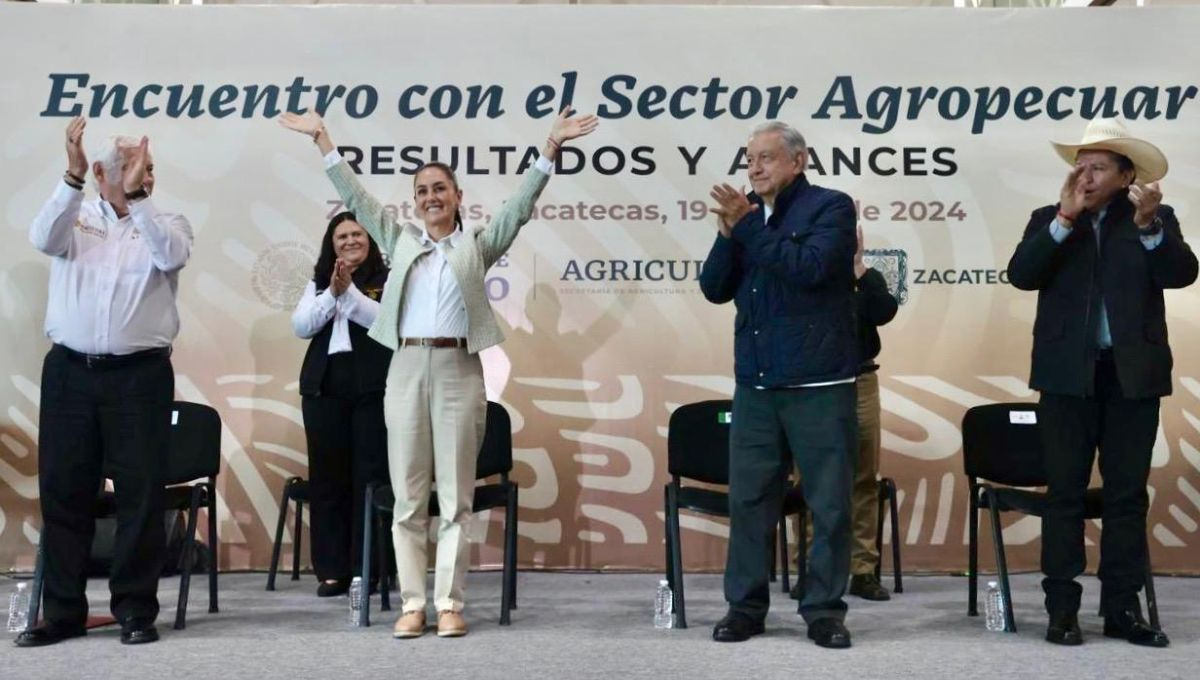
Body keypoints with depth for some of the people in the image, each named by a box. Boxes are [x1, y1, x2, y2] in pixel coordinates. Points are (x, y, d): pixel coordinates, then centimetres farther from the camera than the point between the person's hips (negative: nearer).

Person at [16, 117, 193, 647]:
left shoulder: (166, 223, 7)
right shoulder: (76, 216, 10)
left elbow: (172, 256, -15)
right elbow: (43, 240, -12)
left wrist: (135, 199, -22)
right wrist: (72, 176, -21)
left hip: (139, 374, -1)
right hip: (69, 370, 2)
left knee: (140, 493, 0)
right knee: (62, 490, 5)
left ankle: (136, 609, 9)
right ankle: (63, 610, 15)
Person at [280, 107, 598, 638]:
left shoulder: (478, 244, 10)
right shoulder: (400, 240, 15)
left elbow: (521, 204, 2)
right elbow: (356, 197, 14)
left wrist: (551, 147, -8)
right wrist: (323, 140, 10)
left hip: (459, 370, -2)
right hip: (407, 368, 2)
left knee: (455, 496, 1)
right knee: (408, 496, 3)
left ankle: (450, 603, 6)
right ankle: (412, 603, 9)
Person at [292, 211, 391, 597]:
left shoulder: (386, 279, 4)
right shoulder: (318, 282, 15)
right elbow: (300, 326, 2)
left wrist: (349, 291, -17)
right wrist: (332, 293, -10)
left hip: (372, 388, -3)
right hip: (324, 387, 4)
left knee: (370, 476, -3)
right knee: (327, 477, 5)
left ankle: (367, 568, 5)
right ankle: (332, 569, 12)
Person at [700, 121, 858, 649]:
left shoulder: (830, 206, -2)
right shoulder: (749, 216, 13)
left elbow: (809, 267, -19)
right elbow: (714, 289, 8)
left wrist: (747, 227, -14)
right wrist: (728, 233, -6)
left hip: (819, 383, -5)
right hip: (755, 383, 5)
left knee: (829, 503, 2)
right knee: (748, 500, 7)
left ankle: (824, 611, 13)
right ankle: (745, 606, 17)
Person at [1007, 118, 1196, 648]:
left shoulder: (1157, 220, 7)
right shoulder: (1049, 221, 7)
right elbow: (1021, 275, -9)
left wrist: (1148, 224, -21)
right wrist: (1066, 217, -14)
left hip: (1133, 374, 1)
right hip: (1069, 374, 0)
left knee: (1128, 495, 5)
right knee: (1065, 493, 2)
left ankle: (1123, 608, 13)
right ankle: (1062, 609, 6)